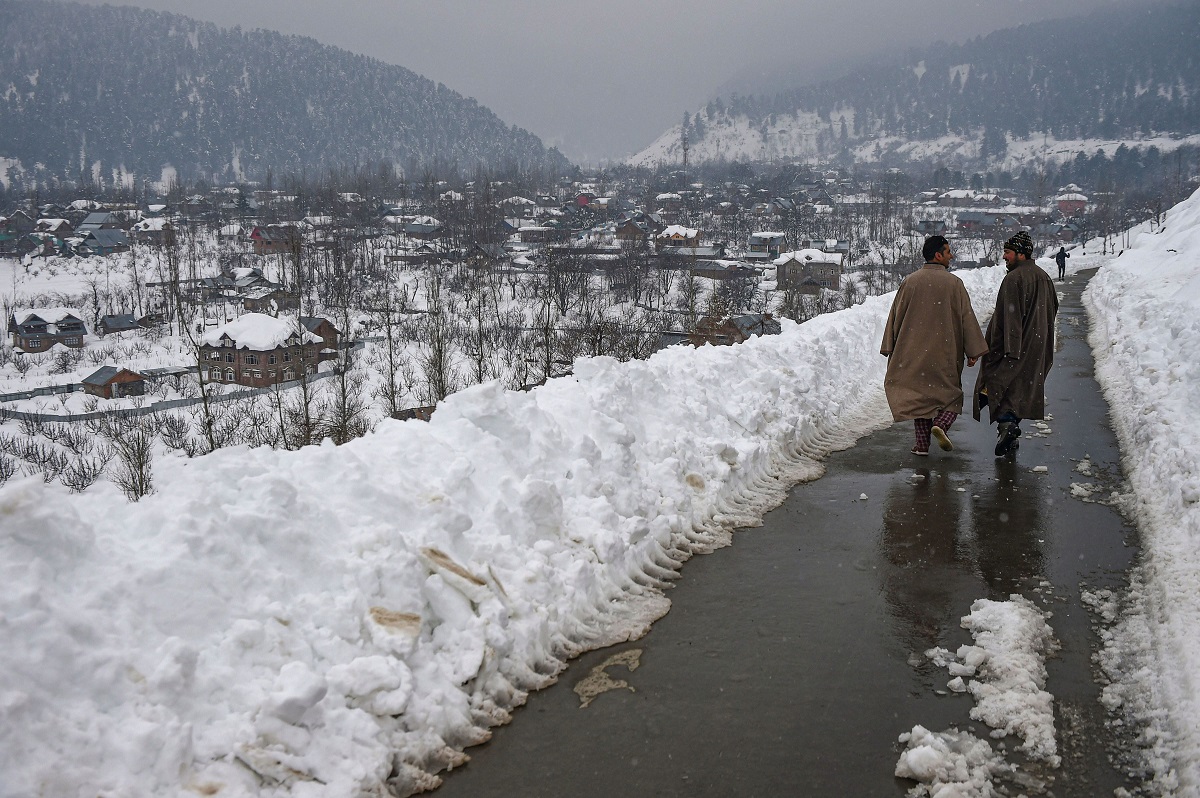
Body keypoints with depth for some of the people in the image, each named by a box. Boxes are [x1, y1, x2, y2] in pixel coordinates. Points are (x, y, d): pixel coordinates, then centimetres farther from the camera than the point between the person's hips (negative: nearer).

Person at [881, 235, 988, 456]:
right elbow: (967, 317, -4)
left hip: (914, 351, 2)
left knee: (919, 393, 11)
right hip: (945, 352, -2)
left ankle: (922, 444, 7)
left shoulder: (910, 282, 0)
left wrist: (891, 349, 11)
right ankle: (940, 424, -15)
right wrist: (972, 352, 2)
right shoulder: (954, 283, -6)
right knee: (950, 394, 12)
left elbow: (896, 315, 4)